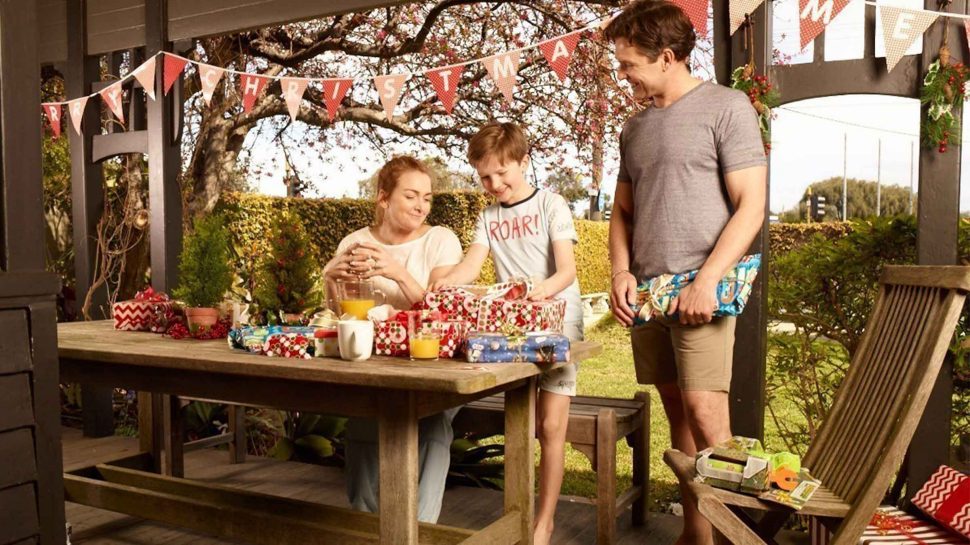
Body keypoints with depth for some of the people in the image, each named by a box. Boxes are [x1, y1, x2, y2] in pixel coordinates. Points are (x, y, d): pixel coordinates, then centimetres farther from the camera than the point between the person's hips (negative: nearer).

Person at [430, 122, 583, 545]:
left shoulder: (550, 205, -4)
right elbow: (472, 264, -4)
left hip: (557, 322, -4)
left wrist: (542, 290, -33)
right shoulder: (489, 217, 10)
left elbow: (567, 271, -12)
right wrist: (443, 283, -25)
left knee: (550, 426, -3)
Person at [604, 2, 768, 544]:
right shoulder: (637, 126, 17)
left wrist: (707, 280, -16)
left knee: (704, 410, -13)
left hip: (700, 289, -6)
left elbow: (751, 207, -8)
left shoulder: (726, 107, -2)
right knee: (678, 413, 9)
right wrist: (622, 272, 4)